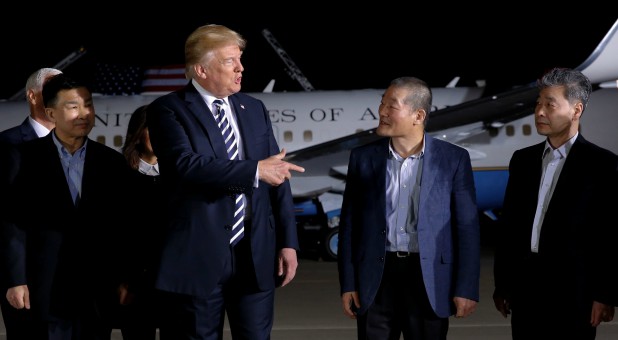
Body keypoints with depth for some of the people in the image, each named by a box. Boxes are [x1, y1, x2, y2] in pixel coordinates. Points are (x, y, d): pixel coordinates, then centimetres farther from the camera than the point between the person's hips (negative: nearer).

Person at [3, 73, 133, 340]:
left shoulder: (112, 161, 9)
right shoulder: (27, 156, 1)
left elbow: (123, 227, 9)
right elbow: (14, 221, -3)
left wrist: (125, 279, 5)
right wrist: (16, 279, -8)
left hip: (98, 289, 2)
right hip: (45, 289, -2)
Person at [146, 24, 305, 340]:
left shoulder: (254, 109, 12)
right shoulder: (168, 110, -4)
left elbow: (277, 176, 11)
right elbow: (186, 164, -22)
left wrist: (288, 242, 4)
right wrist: (255, 171, -19)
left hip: (256, 256, 4)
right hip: (198, 257, -4)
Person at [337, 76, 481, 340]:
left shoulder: (453, 159, -2)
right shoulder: (363, 157, 4)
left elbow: (467, 228, -2)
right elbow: (349, 225, 6)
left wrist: (466, 288, -6)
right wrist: (348, 284, 2)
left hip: (429, 281, -1)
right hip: (375, 279, 2)